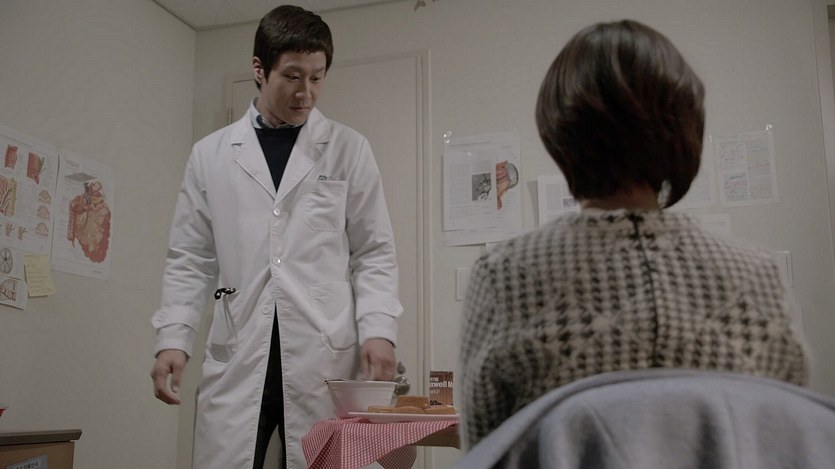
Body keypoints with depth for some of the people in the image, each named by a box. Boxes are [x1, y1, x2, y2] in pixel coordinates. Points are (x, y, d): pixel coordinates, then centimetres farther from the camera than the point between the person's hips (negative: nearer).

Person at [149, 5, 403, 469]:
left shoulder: (350, 150, 6)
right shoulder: (210, 154, 10)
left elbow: (375, 253, 5)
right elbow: (190, 260, 10)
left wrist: (378, 328, -8)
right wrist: (173, 338, -1)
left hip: (326, 359, -1)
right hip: (236, 358, 1)